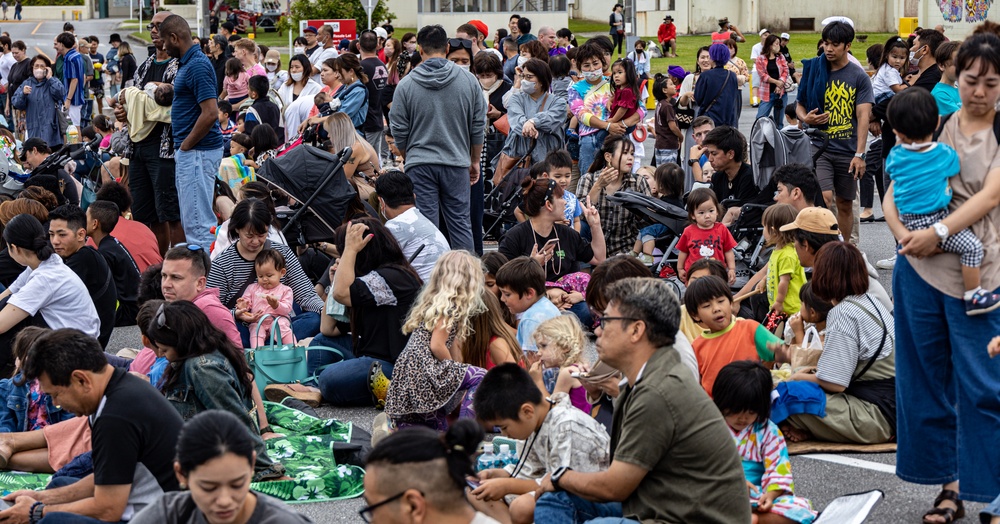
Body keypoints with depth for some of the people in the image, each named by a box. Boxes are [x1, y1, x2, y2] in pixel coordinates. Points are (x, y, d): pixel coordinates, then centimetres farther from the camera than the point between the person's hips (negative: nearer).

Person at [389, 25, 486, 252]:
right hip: (457, 163, 1)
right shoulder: (469, 81, 0)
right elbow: (478, 126, 6)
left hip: (420, 164, -1)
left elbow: (399, 130, 1)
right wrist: (474, 161, 18)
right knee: (460, 223, 7)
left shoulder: (406, 84, -4)